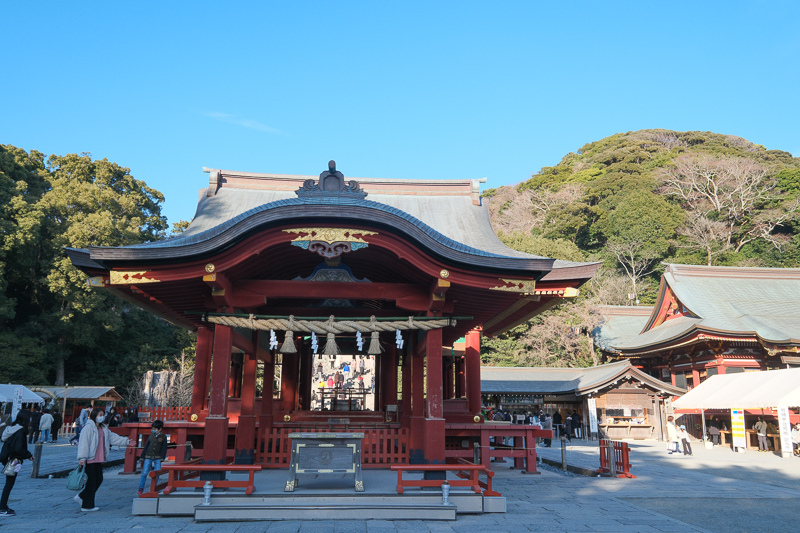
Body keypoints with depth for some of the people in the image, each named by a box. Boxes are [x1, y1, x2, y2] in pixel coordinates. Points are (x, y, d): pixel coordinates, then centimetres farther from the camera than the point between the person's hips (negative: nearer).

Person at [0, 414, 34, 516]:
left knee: (9, 483, 17)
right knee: (9, 483, -2)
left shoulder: (9, 428, 8)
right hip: (14, 461, -9)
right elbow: (19, 448, -23)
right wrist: (29, 456, -9)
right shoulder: (20, 431, -19)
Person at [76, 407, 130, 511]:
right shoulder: (88, 428, -11)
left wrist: (126, 441, 22)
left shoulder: (103, 428, 16)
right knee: (91, 481, -3)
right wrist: (82, 458, -22)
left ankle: (82, 496, 27)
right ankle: (87, 505, 8)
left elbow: (113, 437, 23)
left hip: (98, 460, 9)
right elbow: (84, 443, -16)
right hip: (90, 460, -8)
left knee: (99, 479, 10)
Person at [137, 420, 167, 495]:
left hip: (157, 458, -1)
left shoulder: (163, 437, 3)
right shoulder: (150, 436, 8)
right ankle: (141, 488, 4)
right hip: (148, 457, 1)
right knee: (144, 473, -6)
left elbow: (164, 448, 2)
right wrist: (142, 457, 7)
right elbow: (145, 447, 11)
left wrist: (162, 458, -6)